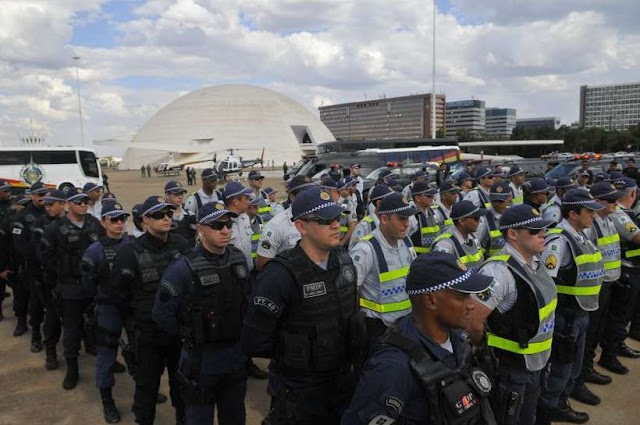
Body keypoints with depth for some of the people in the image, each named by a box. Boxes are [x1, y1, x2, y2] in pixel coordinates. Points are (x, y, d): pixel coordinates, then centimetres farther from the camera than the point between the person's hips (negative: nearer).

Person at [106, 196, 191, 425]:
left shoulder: (182, 245, -4)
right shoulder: (131, 252, -14)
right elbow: (117, 293, -8)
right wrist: (135, 322, -2)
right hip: (147, 333, -3)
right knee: (147, 384, 13)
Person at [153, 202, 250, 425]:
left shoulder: (239, 259, 0)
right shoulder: (183, 268, -18)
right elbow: (162, 314, -12)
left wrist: (238, 334, 11)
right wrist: (190, 336, -3)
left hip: (237, 356, 5)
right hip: (201, 360, -5)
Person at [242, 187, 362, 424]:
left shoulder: (344, 260, -3)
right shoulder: (280, 276, -25)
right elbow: (254, 343, -22)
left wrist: (347, 352, 5)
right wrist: (297, 355, -9)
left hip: (344, 382, 6)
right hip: (298, 394, -6)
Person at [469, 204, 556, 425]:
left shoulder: (534, 261, 1)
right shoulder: (499, 271, -28)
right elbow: (472, 321, -31)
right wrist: (489, 350, -11)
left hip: (535, 364, 8)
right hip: (509, 371, -8)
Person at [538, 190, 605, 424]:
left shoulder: (580, 236, 7)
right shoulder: (559, 240, -23)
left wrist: (583, 310, 19)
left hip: (580, 312, 9)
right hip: (564, 314, -9)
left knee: (573, 364, 21)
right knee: (561, 364, 4)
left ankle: (560, 403, 38)